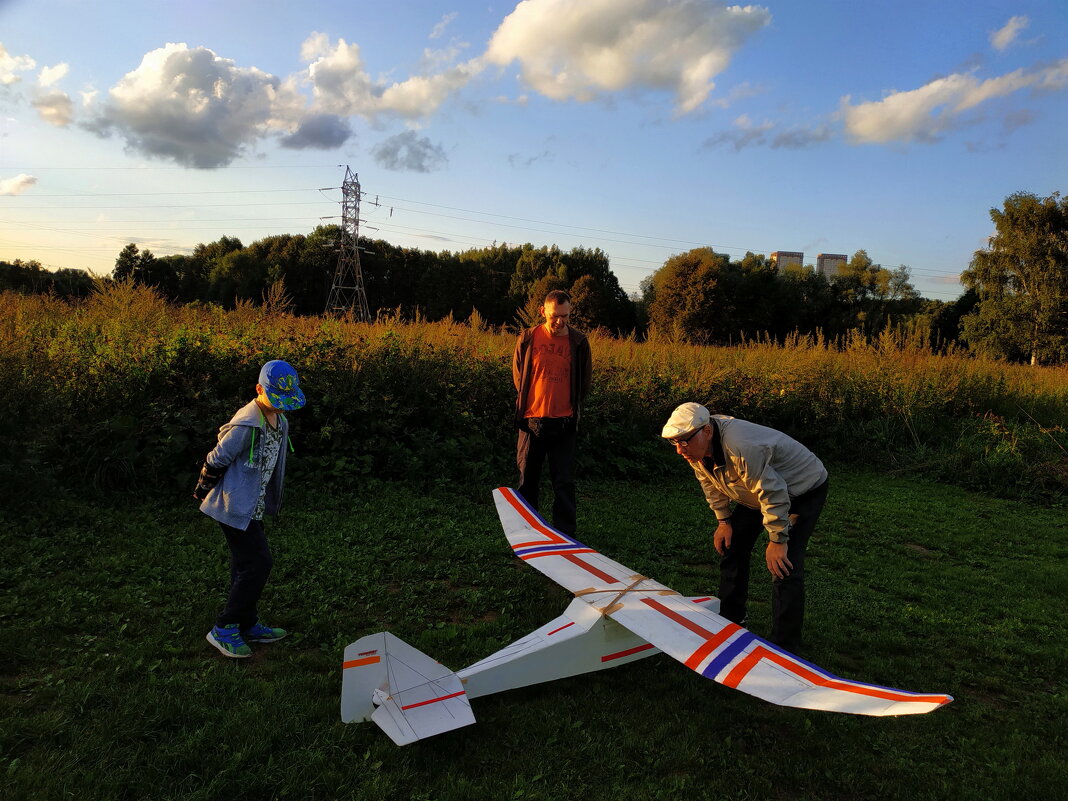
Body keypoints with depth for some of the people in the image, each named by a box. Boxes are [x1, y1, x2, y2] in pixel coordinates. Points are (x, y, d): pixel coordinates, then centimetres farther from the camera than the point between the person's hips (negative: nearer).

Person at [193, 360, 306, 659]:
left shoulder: (280, 421, 4)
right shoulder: (246, 425, -25)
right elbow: (216, 461, -16)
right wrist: (202, 492, -2)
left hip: (253, 507, 9)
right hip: (236, 506, -9)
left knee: (246, 566, 17)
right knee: (259, 563, -6)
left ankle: (247, 625, 30)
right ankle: (224, 629, 7)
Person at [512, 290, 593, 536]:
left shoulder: (579, 342, -1)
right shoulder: (528, 338, -1)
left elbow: (585, 380, 12)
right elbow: (518, 375, 12)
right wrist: (526, 403, 11)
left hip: (563, 421, -1)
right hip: (532, 420, 1)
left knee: (564, 481, 0)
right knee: (528, 478, 10)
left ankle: (565, 532, 8)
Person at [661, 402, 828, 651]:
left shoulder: (740, 449, -43)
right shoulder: (696, 447, -15)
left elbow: (772, 494, -35)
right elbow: (711, 483, 4)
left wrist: (777, 540, -28)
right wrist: (723, 520, 4)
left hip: (805, 488, -8)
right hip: (757, 492, 9)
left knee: (784, 564, -18)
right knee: (730, 545, 11)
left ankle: (784, 643, -5)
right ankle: (731, 619, 29)